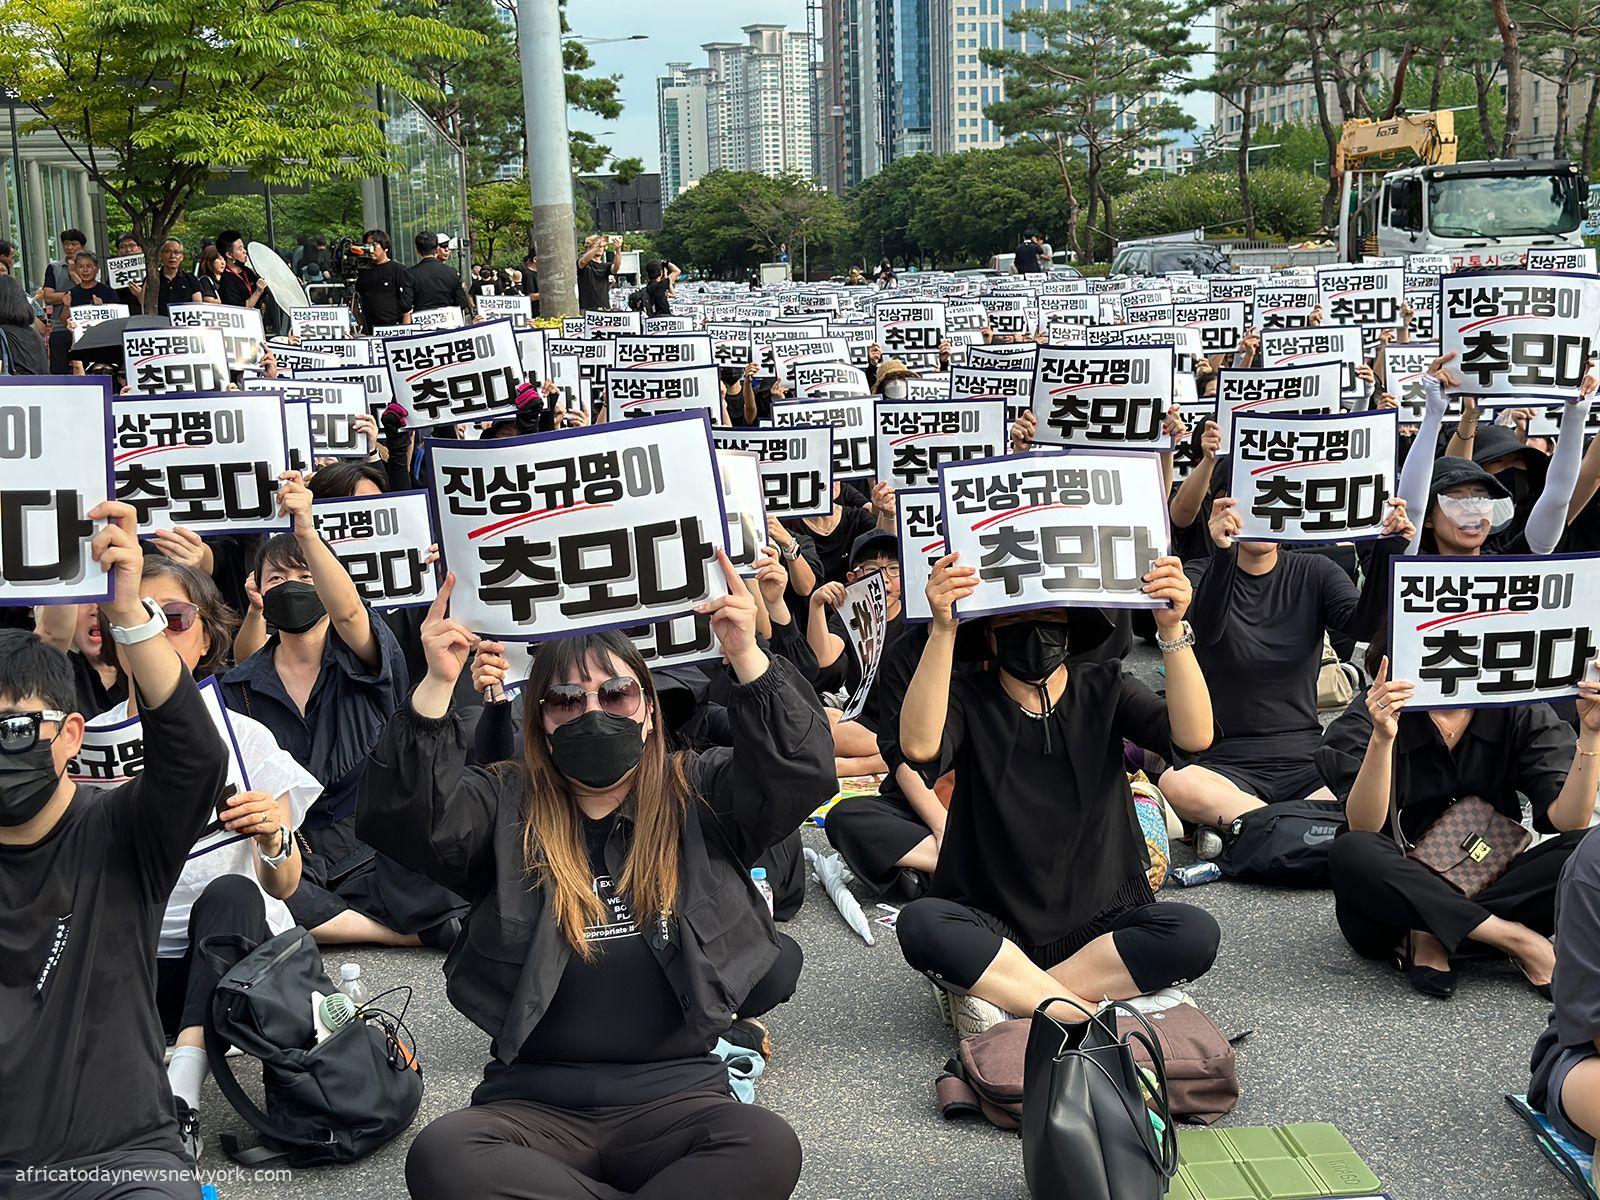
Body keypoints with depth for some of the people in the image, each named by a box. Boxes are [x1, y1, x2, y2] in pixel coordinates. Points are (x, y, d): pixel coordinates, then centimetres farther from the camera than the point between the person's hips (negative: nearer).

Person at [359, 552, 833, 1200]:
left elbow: (803, 771, -6)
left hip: (674, 1095, -1)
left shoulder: (699, 796, 10)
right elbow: (401, 817, -7)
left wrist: (746, 656, -17)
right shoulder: (503, 808, 10)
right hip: (535, 1103, 1)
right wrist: (437, 686, -17)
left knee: (769, 1148, -32)